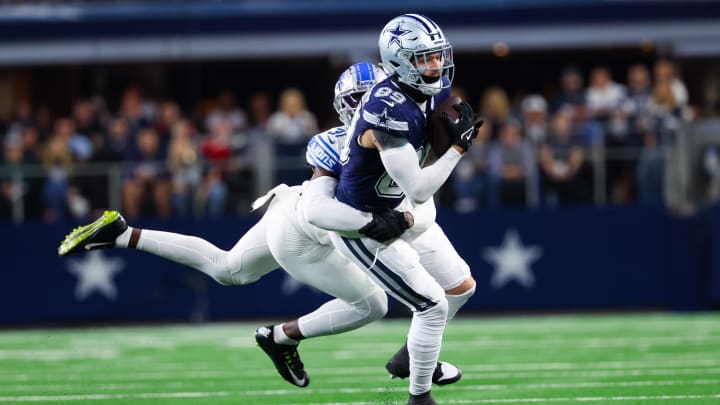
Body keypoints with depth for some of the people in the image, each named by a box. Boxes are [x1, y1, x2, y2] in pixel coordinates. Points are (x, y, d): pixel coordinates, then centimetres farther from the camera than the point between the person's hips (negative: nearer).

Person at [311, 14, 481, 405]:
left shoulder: (427, 93, -7)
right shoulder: (390, 112, -35)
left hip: (399, 212, 10)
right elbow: (417, 191, -34)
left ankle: (410, 357, 38)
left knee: (462, 287, 17)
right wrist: (459, 146, -29)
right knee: (433, 306, -9)